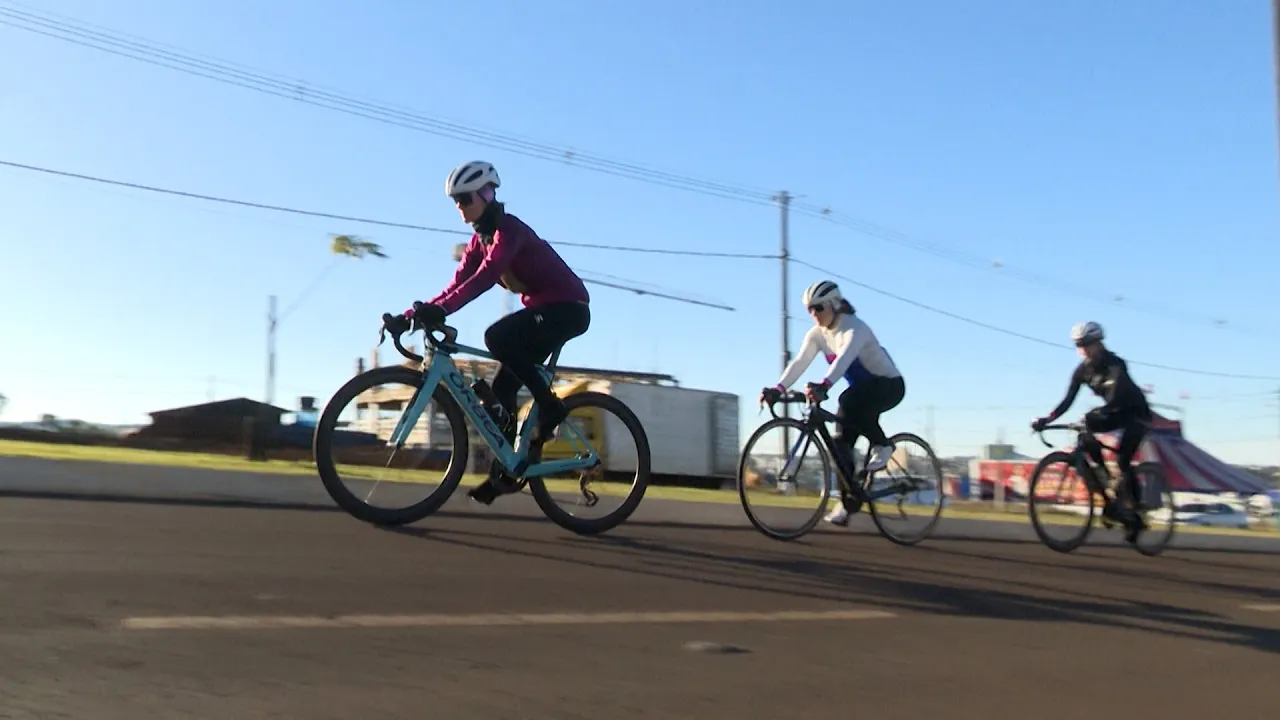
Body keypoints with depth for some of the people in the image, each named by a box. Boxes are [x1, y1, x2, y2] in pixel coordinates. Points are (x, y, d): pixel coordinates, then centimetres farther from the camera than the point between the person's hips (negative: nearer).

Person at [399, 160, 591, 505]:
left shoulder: (507, 229, -18)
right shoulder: (481, 237, 9)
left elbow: (486, 276, -34)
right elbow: (459, 282, 2)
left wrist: (440, 310, -44)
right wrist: (419, 312, -10)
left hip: (568, 308, -9)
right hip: (542, 309, 9)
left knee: (497, 336, -30)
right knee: (503, 387, 1)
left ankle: (549, 406, -16)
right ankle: (503, 473, 8)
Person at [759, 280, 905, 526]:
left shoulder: (855, 328, -26)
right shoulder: (816, 334, -6)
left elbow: (844, 358, -44)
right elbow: (799, 363, -17)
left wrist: (824, 385, -61)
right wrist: (778, 389, -32)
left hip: (889, 385, -7)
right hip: (863, 389, 7)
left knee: (849, 402, -37)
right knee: (841, 441, -8)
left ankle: (882, 445, -15)